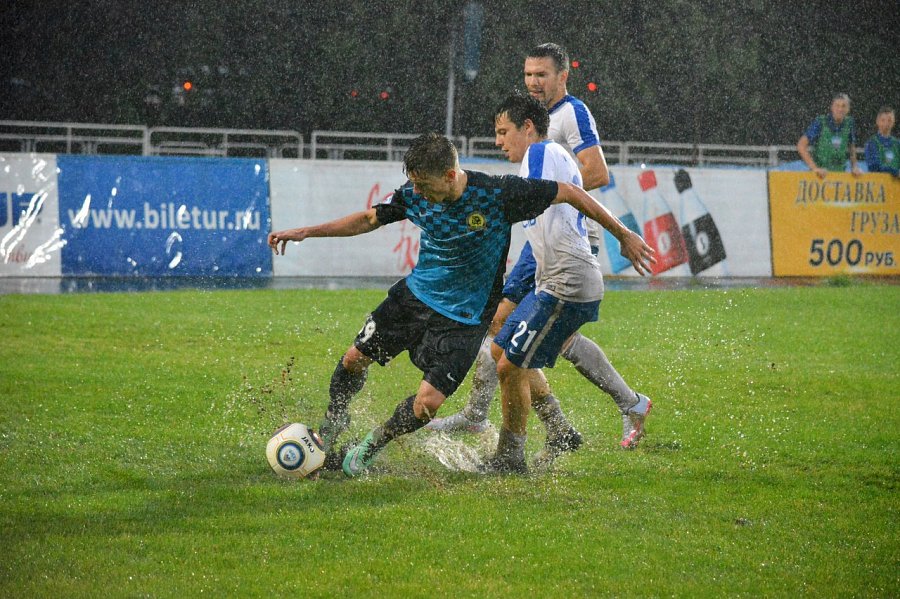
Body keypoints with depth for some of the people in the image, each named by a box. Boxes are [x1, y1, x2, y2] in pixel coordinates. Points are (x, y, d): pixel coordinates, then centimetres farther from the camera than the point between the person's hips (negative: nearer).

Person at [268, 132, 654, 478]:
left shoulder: (499, 195, -26)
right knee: (355, 359, 6)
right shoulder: (414, 195, -12)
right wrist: (306, 232, 0)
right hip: (415, 293, 4)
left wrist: (623, 235, -10)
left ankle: (370, 448, 12)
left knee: (427, 402, -14)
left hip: (463, 317, -4)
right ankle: (331, 426, 34)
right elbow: (369, 219, 6)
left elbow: (569, 193, -16)